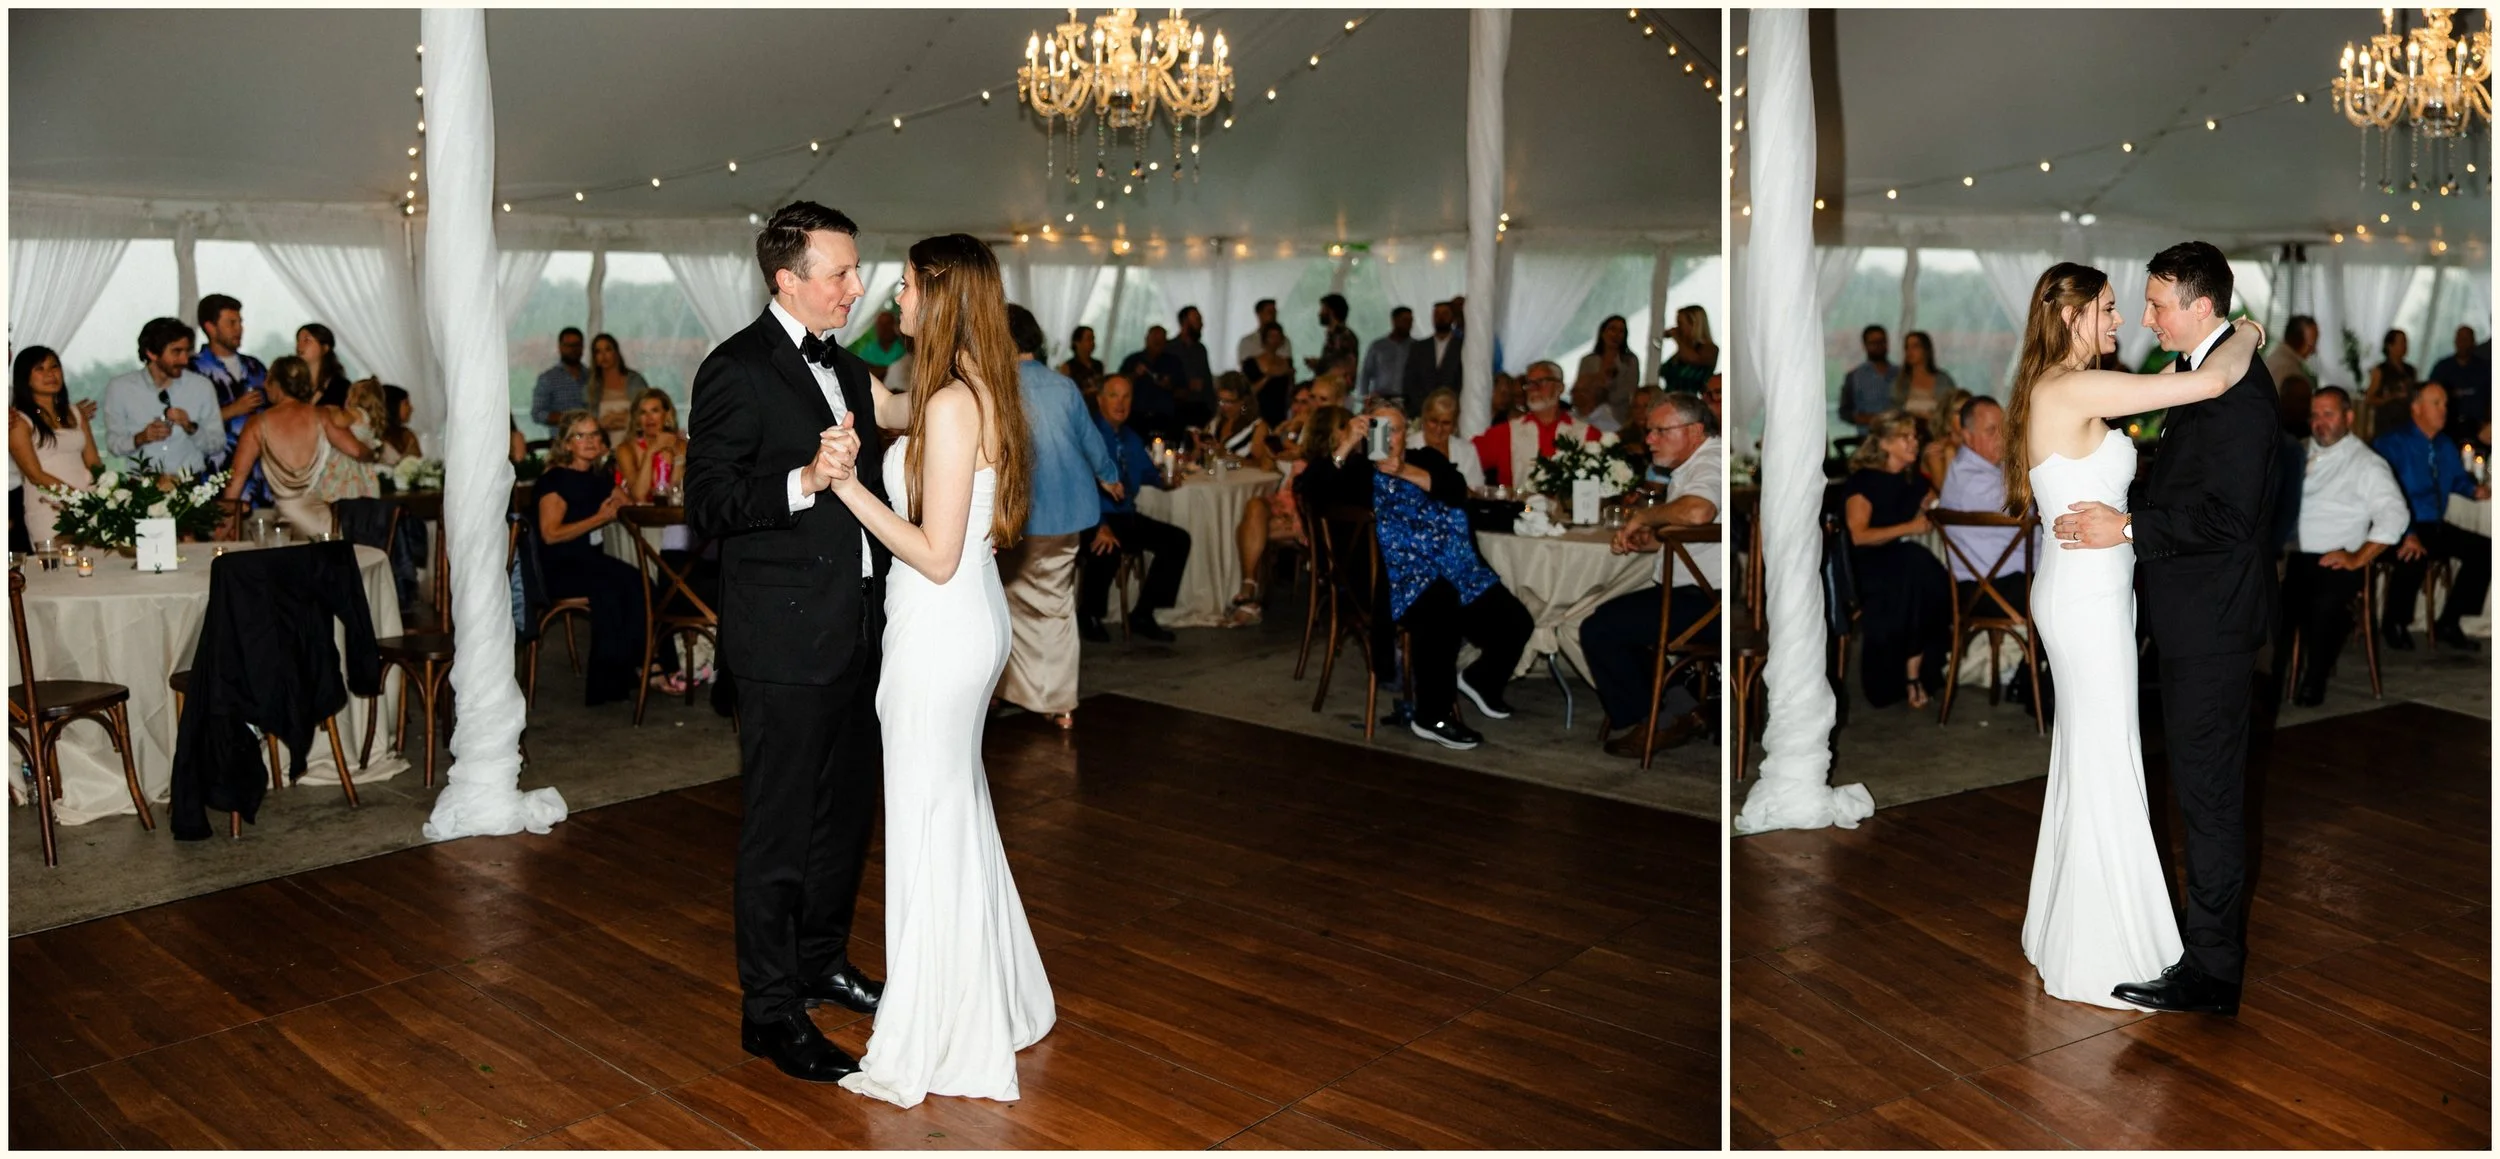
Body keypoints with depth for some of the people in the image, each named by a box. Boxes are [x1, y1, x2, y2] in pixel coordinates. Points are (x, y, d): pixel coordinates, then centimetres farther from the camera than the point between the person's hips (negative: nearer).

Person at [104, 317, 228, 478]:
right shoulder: (119, 388, 4)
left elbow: (218, 445, 6)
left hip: (192, 482, 0)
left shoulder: (202, 387, 6)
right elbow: (113, 443, 5)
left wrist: (191, 428, -11)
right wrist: (140, 438, -13)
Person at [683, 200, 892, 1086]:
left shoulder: (848, 369, 13)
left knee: (846, 811, 19)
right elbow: (706, 505, -18)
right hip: (785, 641, -8)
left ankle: (821, 961, 36)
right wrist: (801, 483, -31)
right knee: (780, 830, 0)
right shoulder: (736, 371, -13)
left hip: (855, 630, 9)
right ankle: (770, 1010, 11)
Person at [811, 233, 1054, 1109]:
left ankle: (935, 1046, 14)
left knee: (929, 826, 1)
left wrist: (849, 487, -18)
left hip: (940, 632, -10)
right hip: (974, 623, 10)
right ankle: (997, 1003, 35)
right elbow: (879, 408, 27)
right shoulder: (978, 394, 8)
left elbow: (936, 557, -22)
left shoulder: (951, 407, -21)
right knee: (959, 814, 20)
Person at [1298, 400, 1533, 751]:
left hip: (1462, 576, 5)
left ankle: (1479, 680, 24)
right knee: (1440, 604, -37)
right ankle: (1432, 716, -23)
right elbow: (1313, 492, -7)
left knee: (1516, 622, -9)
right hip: (1402, 581, -5)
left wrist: (1407, 472, -10)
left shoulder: (1427, 460, 20)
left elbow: (1458, 491, 1)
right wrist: (1345, 445, -14)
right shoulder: (1357, 471, 10)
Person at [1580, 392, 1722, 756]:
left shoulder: (1711, 462, -15)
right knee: (1608, 616, 22)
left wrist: (1644, 515, -19)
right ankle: (1677, 705, 13)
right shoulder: (1691, 466, 18)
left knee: (1598, 630, -12)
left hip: (1709, 601, -11)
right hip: (1698, 594, 11)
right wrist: (1643, 539, 4)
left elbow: (1697, 512, -37)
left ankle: (1653, 722, 2)